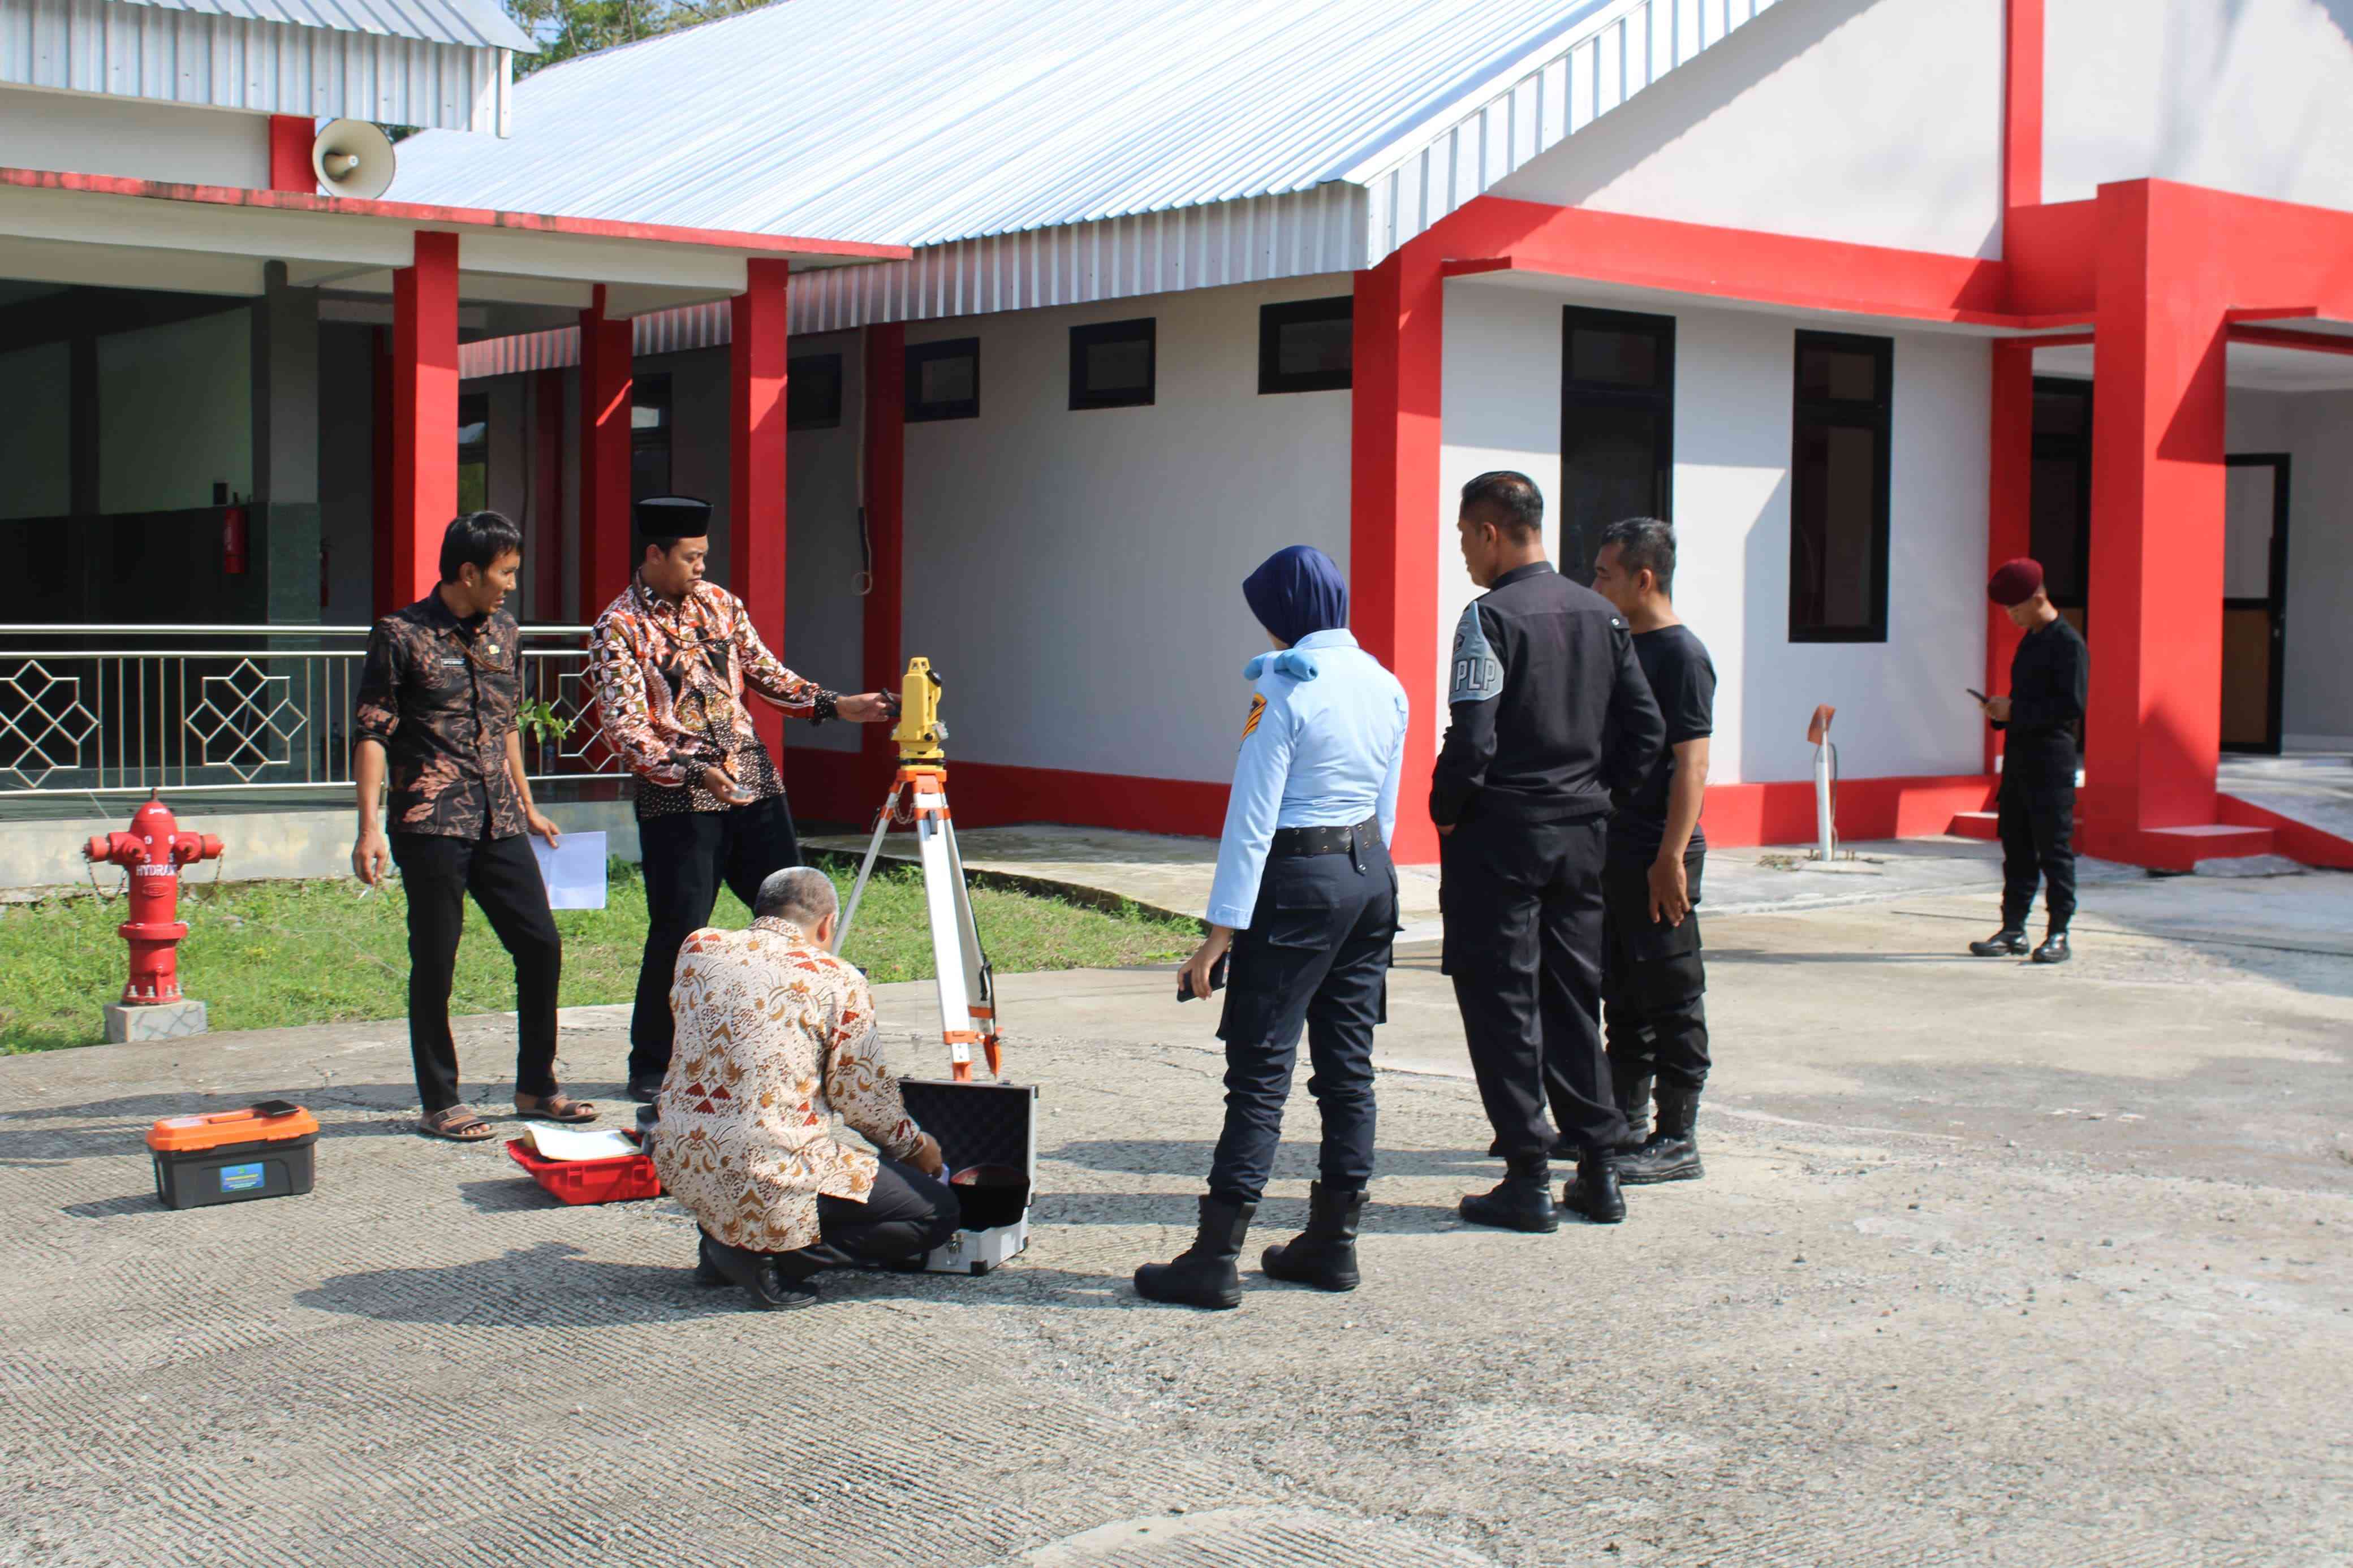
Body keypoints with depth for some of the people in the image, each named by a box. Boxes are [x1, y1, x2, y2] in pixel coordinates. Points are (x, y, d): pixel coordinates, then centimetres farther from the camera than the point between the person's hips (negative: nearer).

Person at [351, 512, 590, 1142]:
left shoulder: (502, 632, 13)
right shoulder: (402, 635, -6)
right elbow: (370, 732, -7)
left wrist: (527, 807, 26)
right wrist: (370, 827, -15)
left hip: (498, 824, 6)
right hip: (431, 826, -6)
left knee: (542, 947, 5)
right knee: (434, 966, 1)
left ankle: (536, 1086, 19)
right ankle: (440, 1103, 12)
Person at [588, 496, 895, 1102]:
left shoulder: (717, 602, 11)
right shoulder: (618, 629, -8)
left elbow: (765, 673, 17)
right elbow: (624, 729, -15)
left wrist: (834, 705, 6)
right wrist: (692, 772, -26)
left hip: (754, 781, 6)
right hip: (678, 797, -6)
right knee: (677, 930, -5)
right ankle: (651, 1068, 9)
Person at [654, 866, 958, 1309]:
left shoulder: (697, 948, 8)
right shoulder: (838, 982, -6)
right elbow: (863, 1099, -1)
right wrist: (916, 1146, 19)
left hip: (677, 1167, 7)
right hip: (770, 1178, -7)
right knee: (937, 1211, 7)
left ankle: (723, 1238, 14)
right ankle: (768, 1255, -6)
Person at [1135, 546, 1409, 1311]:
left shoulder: (1284, 690, -14)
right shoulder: (1386, 687, 8)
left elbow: (1253, 817, -16)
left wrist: (1223, 929, -14)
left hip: (1296, 881, -8)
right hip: (1371, 873, 8)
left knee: (1261, 1073, -7)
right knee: (1348, 1064, 12)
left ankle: (1215, 1260, -5)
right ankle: (1332, 1242, 19)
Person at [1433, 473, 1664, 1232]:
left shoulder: (1491, 615, -14)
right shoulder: (1600, 613, 7)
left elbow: (1472, 739, -19)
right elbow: (1646, 730, 8)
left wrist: (1446, 811, -4)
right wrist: (1594, 790, 15)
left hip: (1501, 833, -7)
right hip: (1582, 833, 7)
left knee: (1502, 1001, 1)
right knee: (1574, 997, 14)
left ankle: (1529, 1180, 2)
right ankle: (1598, 1171, 17)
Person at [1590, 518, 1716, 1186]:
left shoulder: (1680, 654, -13)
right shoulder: (1624, 646, 14)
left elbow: (1691, 763, -18)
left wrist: (1671, 859, -23)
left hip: (1657, 858, -9)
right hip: (1613, 853, 9)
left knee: (1671, 999, -2)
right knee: (1623, 997, 15)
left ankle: (1678, 1141, 3)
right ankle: (1626, 1124, 24)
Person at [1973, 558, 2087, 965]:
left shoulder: (2069, 644, -10)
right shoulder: (2029, 641, 17)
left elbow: (2073, 705, -18)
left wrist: (2015, 711, -17)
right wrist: (2001, 710, 5)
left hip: (2051, 757, -9)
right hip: (2019, 753, 9)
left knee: (2054, 848, -4)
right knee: (2016, 845, 9)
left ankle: (2058, 935, 0)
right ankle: (2013, 930, 14)